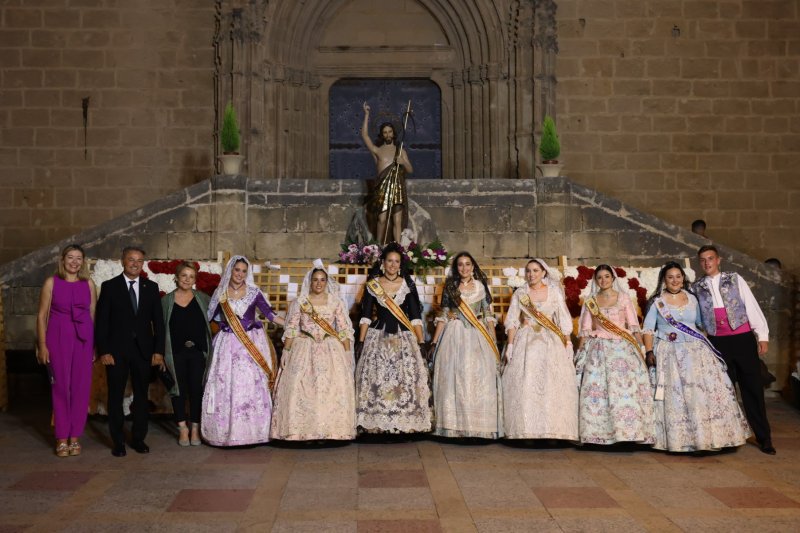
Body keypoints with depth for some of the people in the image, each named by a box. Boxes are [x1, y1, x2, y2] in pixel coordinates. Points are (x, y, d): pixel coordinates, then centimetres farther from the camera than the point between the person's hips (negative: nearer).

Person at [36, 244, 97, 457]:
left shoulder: (89, 284, 6)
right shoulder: (51, 282, 1)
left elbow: (93, 315, 8)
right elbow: (41, 315, 0)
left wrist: (95, 345, 3)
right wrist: (42, 345, -6)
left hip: (83, 340, 2)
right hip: (58, 338, -2)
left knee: (81, 387, 2)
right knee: (60, 387, 1)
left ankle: (75, 437, 12)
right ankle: (62, 438, 10)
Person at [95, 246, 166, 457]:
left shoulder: (151, 287, 7)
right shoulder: (109, 287, 0)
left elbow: (158, 321, 6)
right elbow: (101, 321, -2)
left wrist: (158, 350, -1)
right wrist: (103, 351, -9)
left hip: (143, 350, 2)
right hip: (117, 350, -2)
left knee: (141, 395, 8)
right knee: (115, 396, 3)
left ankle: (139, 438, 19)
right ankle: (118, 441, 13)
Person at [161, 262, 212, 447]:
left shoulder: (203, 299, 5)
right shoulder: (166, 300, 4)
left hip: (198, 352, 0)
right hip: (176, 353, 0)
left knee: (197, 390, 4)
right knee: (179, 390, 5)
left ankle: (195, 429, 15)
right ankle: (182, 429, 15)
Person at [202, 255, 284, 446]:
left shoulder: (253, 292, 2)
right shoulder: (220, 293, 5)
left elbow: (269, 313, 3)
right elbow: (210, 316, 11)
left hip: (251, 344, -1)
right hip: (227, 345, 1)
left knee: (251, 386, -2)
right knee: (225, 386, -1)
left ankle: (251, 431, 7)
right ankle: (225, 430, 9)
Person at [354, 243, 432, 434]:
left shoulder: (408, 285, 5)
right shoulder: (372, 285, 4)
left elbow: (415, 317, 4)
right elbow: (365, 316, 4)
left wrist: (421, 343, -3)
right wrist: (361, 342, -3)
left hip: (404, 338, 0)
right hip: (378, 338, 0)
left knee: (406, 378, -8)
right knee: (376, 379, -7)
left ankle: (405, 423, 0)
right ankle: (375, 423, 1)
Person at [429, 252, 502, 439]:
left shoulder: (481, 287, 8)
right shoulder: (450, 287, 8)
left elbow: (489, 316, 7)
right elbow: (443, 316, 8)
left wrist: (494, 342, 1)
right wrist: (434, 342, 3)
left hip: (477, 338, 0)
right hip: (454, 338, 0)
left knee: (478, 379, -4)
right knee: (453, 379, -2)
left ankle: (479, 426, 3)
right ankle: (454, 426, 4)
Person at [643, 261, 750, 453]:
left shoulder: (692, 299, 12)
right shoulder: (656, 302, 2)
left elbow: (701, 324, 18)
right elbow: (648, 329, 0)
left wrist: (708, 344, 9)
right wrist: (649, 352, -11)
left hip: (695, 352, 3)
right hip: (669, 355, -3)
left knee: (704, 392, -2)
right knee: (674, 396, -4)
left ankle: (708, 436, 8)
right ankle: (678, 439, 3)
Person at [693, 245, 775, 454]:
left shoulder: (735, 279, 3)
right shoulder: (697, 288, 7)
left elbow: (752, 307, 1)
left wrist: (763, 336, -3)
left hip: (743, 338, -1)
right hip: (718, 342, 1)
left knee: (753, 388, 1)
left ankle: (764, 437, 8)